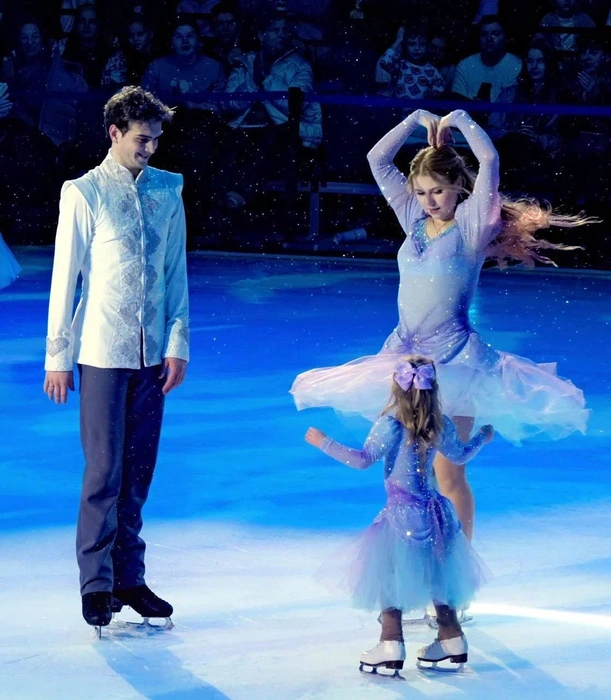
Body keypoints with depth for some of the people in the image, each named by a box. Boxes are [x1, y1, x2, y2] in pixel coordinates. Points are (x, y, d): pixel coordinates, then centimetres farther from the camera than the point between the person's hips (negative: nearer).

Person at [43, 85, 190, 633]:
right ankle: (96, 584, 4)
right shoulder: (84, 193, -4)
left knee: (139, 470, 8)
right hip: (103, 353, -4)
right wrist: (58, 356, -4)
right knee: (105, 470, -3)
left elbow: (177, 273, 10)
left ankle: (130, 577, 16)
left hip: (152, 355, 4)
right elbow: (65, 277, -3)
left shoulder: (168, 190, 7)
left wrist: (178, 344, 5)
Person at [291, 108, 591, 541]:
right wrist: (419, 119, 10)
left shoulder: (472, 224, -4)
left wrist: (459, 119, -5)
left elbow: (490, 160, -17)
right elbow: (378, 160, 13)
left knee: (448, 473, -5)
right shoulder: (415, 220, 11)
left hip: (454, 358, -6)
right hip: (404, 355, 6)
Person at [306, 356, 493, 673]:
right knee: (436, 573, 18)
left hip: (402, 514, -6)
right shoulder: (441, 425, 1)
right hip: (434, 512, 6)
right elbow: (460, 455, 18)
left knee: (389, 575, 3)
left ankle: (391, 644, -3)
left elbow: (363, 459, -20)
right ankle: (452, 638, 24)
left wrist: (324, 443, -14)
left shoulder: (391, 424, -16)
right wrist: (483, 437, 37)